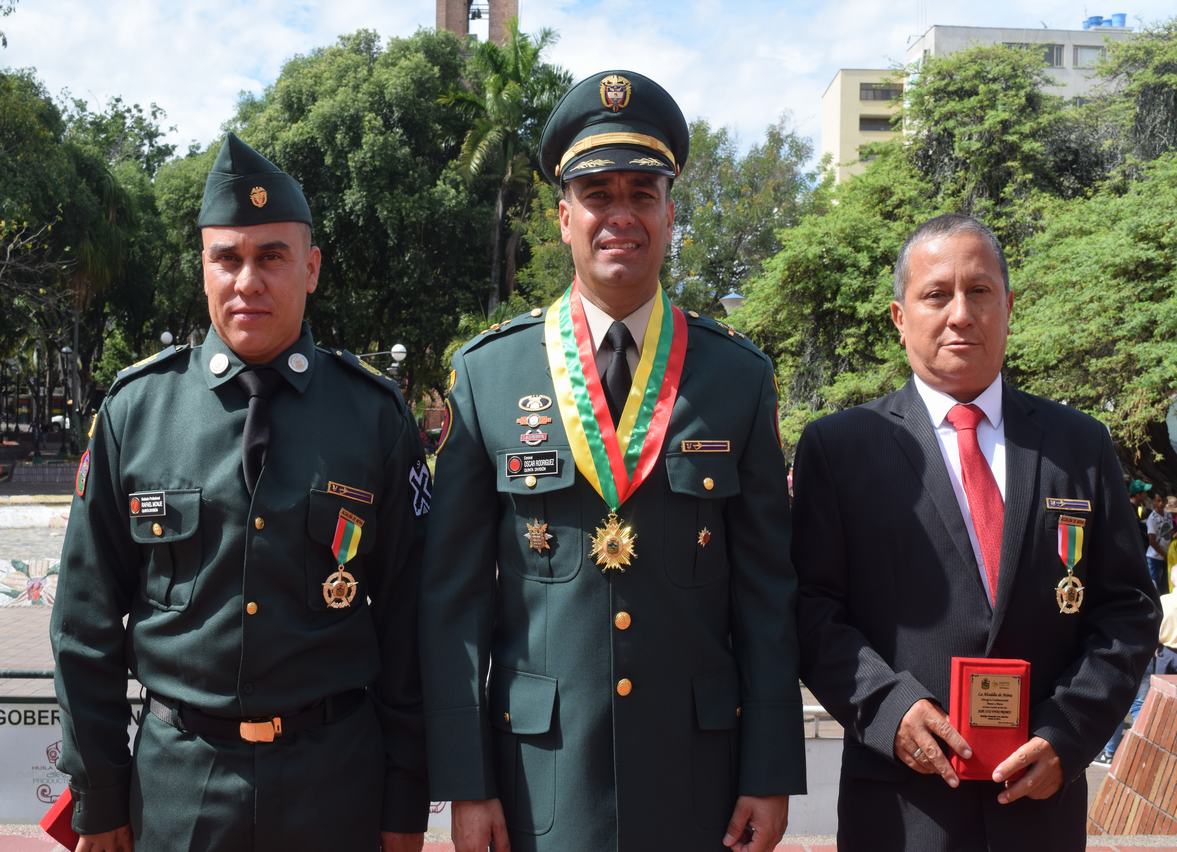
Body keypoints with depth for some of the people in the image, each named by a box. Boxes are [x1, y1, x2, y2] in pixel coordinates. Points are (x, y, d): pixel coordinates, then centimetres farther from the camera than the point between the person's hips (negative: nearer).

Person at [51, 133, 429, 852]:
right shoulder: (133, 408, -2)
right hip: (176, 779, 1)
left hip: (336, 784, 0)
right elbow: (87, 618, 3)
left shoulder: (376, 415, -4)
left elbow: (406, 616, -2)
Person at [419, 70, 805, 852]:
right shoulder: (488, 374, -2)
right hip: (541, 775, 0)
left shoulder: (741, 377, 0)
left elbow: (769, 593, 1)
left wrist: (772, 773, -1)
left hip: (698, 768, 1)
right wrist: (465, 782, -4)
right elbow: (454, 597, -2)